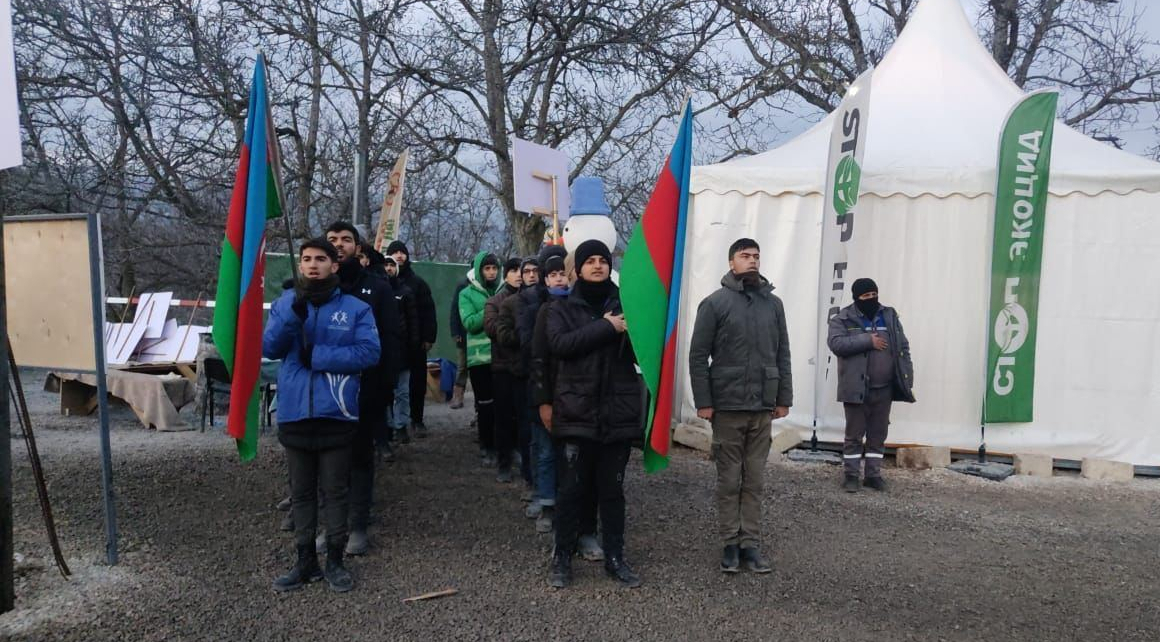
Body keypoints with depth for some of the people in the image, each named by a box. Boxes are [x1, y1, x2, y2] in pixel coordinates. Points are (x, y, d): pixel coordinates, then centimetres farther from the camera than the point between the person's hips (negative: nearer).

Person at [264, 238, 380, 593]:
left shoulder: (356, 308, -1)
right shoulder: (285, 303, 7)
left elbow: (369, 352, -12)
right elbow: (269, 348, -6)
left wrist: (317, 356, -15)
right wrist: (294, 314, -22)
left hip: (336, 414, -2)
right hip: (294, 413, 3)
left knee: (335, 491, 7)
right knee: (301, 491, 13)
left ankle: (335, 561, 20)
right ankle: (305, 560, 24)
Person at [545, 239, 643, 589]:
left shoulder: (624, 305, 10)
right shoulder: (563, 308, 5)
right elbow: (559, 344, -14)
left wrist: (629, 331, -16)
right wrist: (607, 328, -16)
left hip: (618, 413, 2)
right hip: (576, 413, -1)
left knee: (613, 489, 11)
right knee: (570, 489, 4)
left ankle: (615, 557, 23)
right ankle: (562, 557, 18)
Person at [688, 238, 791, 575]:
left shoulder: (773, 303, 9)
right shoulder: (715, 303, -2)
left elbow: (782, 355, 12)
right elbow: (698, 356, -5)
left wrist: (784, 398, 7)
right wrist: (703, 402, -10)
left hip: (763, 408, 3)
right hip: (727, 407, -3)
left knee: (755, 480, 8)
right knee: (729, 480, 5)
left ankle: (750, 543, 16)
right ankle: (731, 543, 15)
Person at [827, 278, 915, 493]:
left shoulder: (890, 316, 9)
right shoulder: (843, 319, -4)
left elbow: (903, 348, 11)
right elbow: (835, 343, -20)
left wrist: (908, 380, 4)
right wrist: (868, 340, -20)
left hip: (884, 389, 4)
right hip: (857, 388, -4)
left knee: (878, 434, 11)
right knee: (854, 434, 4)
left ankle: (873, 474, 22)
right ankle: (850, 474, 14)